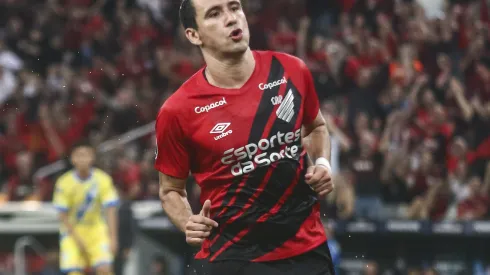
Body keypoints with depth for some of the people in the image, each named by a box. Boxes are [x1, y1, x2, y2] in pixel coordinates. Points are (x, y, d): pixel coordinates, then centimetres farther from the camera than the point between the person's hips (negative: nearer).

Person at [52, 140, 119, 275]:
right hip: (72, 231, -1)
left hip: (96, 231, 1)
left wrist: (112, 238, -20)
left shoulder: (103, 180, -13)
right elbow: (63, 216, -10)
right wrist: (77, 239, -17)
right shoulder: (64, 183, -15)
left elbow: (111, 211, -13)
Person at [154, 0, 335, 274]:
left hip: (307, 249, 3)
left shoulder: (292, 71, 0)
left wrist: (321, 164, 2)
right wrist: (188, 223, -13)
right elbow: (171, 189, 6)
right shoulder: (178, 111, -9)